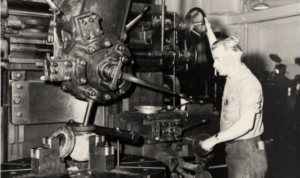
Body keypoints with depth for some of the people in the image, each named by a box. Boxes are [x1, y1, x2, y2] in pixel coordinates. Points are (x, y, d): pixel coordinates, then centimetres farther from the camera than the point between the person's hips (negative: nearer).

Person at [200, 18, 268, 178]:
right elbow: (220, 50, 27)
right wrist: (208, 30, 28)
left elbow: (246, 124, -26)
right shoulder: (232, 77, 7)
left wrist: (215, 139, -22)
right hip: (234, 148, 9)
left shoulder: (248, 84, -20)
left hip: (247, 152, -9)